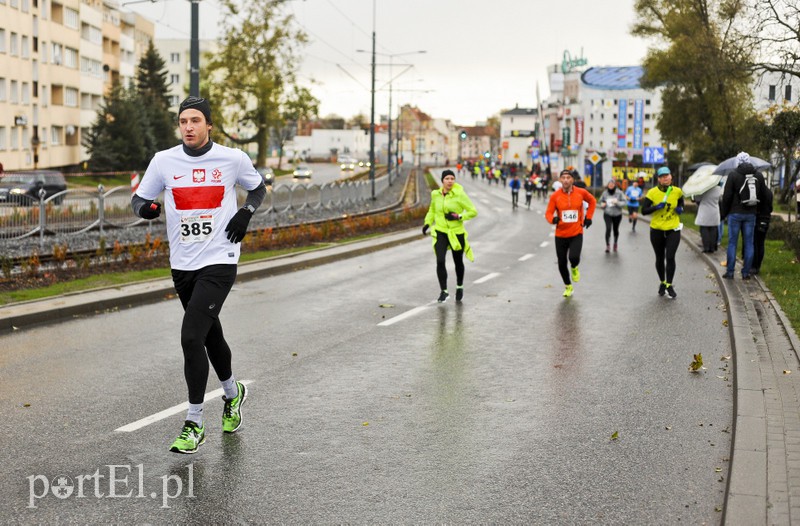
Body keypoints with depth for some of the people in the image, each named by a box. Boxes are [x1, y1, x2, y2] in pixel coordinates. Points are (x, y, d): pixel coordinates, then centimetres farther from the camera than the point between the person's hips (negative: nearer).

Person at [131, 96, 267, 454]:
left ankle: (195, 424, -5)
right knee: (210, 334, 19)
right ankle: (233, 393, 46)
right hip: (182, 264, 4)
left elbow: (258, 187, 15)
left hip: (219, 262, -4)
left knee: (191, 337, -16)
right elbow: (139, 198, 8)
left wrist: (246, 213, -4)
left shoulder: (233, 159, -3)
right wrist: (145, 207, -15)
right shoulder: (164, 160, 0)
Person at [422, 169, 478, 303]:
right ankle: (443, 291, -1)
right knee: (440, 262, -14)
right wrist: (427, 223, 6)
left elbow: (473, 211, -9)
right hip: (440, 232, 2)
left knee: (458, 262, 15)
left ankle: (459, 287, 39)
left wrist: (459, 217, -21)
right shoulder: (435, 194, 0)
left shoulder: (459, 195, -11)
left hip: (456, 233, -1)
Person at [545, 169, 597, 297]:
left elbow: (592, 201, 13)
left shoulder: (581, 192, -6)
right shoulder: (555, 196, -8)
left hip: (576, 234, -1)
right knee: (561, 263, 7)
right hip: (560, 235, 1)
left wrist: (588, 217, 7)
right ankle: (568, 287, 32)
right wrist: (553, 219, -29)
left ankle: (574, 268, 17)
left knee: (574, 258, -22)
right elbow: (548, 213, -6)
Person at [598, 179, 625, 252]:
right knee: (608, 228, -17)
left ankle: (615, 243, 36)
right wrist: (602, 204, -8)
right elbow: (600, 201, 14)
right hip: (607, 214, 0)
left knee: (615, 229, 12)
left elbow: (624, 201, -7)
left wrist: (617, 202, -23)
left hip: (617, 214, 0)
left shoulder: (619, 192, -9)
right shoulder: (605, 193, -1)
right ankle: (608, 245, -13)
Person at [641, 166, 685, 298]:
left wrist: (680, 209, -4)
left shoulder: (677, 191, -2)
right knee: (660, 258, 12)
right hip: (657, 230, 0)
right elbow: (644, 211, -9)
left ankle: (669, 285, 2)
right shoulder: (652, 192, -8)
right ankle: (662, 283, 33)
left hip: (673, 229, 0)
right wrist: (656, 207, -24)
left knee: (670, 257, -11)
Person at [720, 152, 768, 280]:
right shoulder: (759, 175, 3)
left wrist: (723, 213, 2)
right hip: (751, 214, 3)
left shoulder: (733, 175, -8)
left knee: (732, 243, 3)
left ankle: (730, 272, 4)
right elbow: (764, 194, 8)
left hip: (735, 213, -3)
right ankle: (746, 272, 7)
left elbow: (727, 197, -8)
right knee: (749, 243, 6)